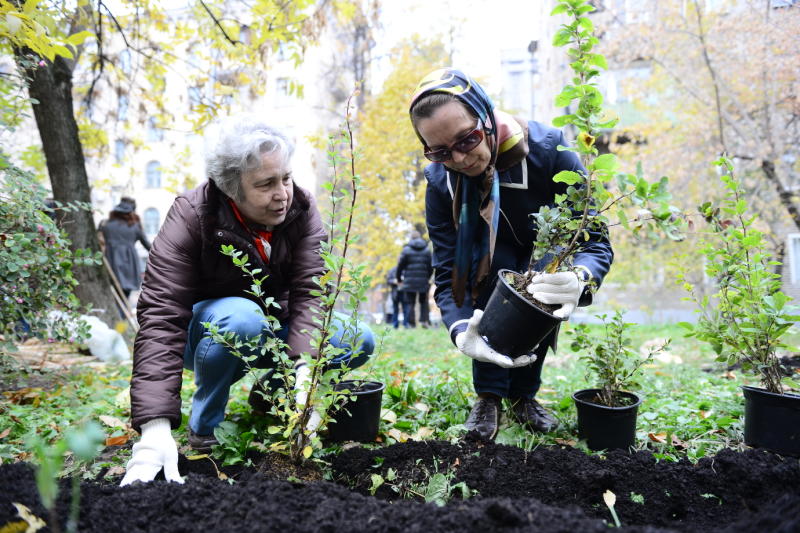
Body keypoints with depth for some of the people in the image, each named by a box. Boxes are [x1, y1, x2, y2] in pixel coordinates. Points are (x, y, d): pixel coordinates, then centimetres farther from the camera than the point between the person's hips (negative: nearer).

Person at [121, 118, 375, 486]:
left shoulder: (301, 208, -16)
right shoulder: (191, 217, -25)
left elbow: (311, 291, -24)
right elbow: (161, 317, -34)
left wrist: (305, 367, -42)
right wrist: (156, 430, -44)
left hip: (273, 329, 4)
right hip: (206, 328, -3)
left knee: (359, 340, -18)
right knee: (241, 316, -38)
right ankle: (205, 425, -13)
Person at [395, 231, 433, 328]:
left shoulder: (406, 250, -2)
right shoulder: (427, 250, 6)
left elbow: (400, 266, -1)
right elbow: (431, 266, 7)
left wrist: (399, 279, 11)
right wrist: (428, 278, 21)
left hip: (409, 281, -2)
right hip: (423, 281, 2)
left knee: (409, 303, 4)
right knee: (424, 301, 15)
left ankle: (411, 323, 1)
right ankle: (424, 320, 3)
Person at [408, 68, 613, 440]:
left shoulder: (548, 149, -29)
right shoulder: (440, 183, -23)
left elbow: (596, 241, -30)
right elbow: (447, 274, -24)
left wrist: (578, 280, -53)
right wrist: (461, 333, -44)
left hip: (549, 260, 0)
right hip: (491, 271, 1)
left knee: (551, 286, -32)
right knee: (487, 255, -32)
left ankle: (524, 394, -8)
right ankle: (489, 395, -17)